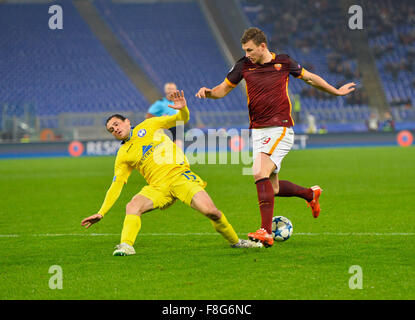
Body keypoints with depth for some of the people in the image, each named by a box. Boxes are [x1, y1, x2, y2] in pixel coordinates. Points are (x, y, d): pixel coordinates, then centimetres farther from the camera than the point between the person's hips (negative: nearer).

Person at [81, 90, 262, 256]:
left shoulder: (149, 126, 12)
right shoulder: (123, 155, 13)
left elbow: (181, 120, 12)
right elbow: (116, 186, 9)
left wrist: (182, 109, -12)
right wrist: (101, 213, 0)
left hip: (179, 174, -2)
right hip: (158, 186, 2)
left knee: (210, 211, -20)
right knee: (132, 206, -29)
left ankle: (235, 241, 0)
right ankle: (126, 246, -31)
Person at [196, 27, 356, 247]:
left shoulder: (283, 62, -2)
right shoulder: (244, 65, 4)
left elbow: (310, 78, 15)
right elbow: (223, 89, 11)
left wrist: (337, 91, 25)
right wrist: (208, 92, -12)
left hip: (280, 129, -5)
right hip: (258, 131, 5)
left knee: (260, 173, -25)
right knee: (272, 188, 8)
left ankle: (266, 232, -28)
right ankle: (310, 194, 38)